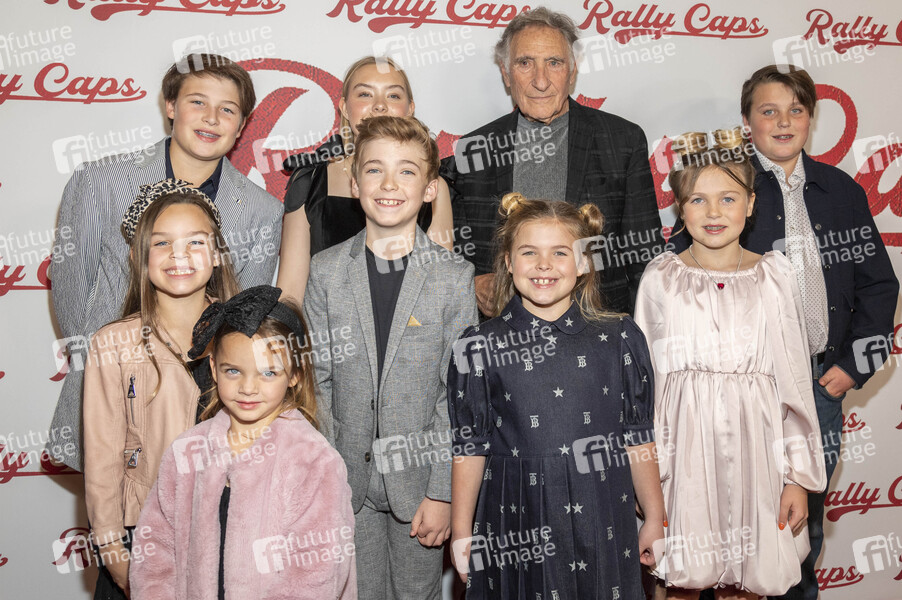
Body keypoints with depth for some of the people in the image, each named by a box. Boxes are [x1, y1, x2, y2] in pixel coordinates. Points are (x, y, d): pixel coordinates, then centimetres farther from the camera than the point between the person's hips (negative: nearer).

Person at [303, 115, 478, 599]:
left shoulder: (455, 276, -6)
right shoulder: (326, 271, -1)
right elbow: (316, 380, 2)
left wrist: (442, 491, -10)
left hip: (419, 477, -1)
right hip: (348, 476, 1)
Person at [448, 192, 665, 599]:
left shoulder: (620, 339, 0)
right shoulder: (479, 348, -3)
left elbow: (638, 437, 4)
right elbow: (469, 446, 0)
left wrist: (655, 519, 7)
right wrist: (461, 533, 3)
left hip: (603, 523, 1)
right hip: (516, 527, -1)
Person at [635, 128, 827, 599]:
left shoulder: (773, 276, 2)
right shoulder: (660, 279, -1)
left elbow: (794, 381, 3)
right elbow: (644, 380, 2)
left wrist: (798, 476, 2)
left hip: (753, 447, 1)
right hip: (686, 448, 0)